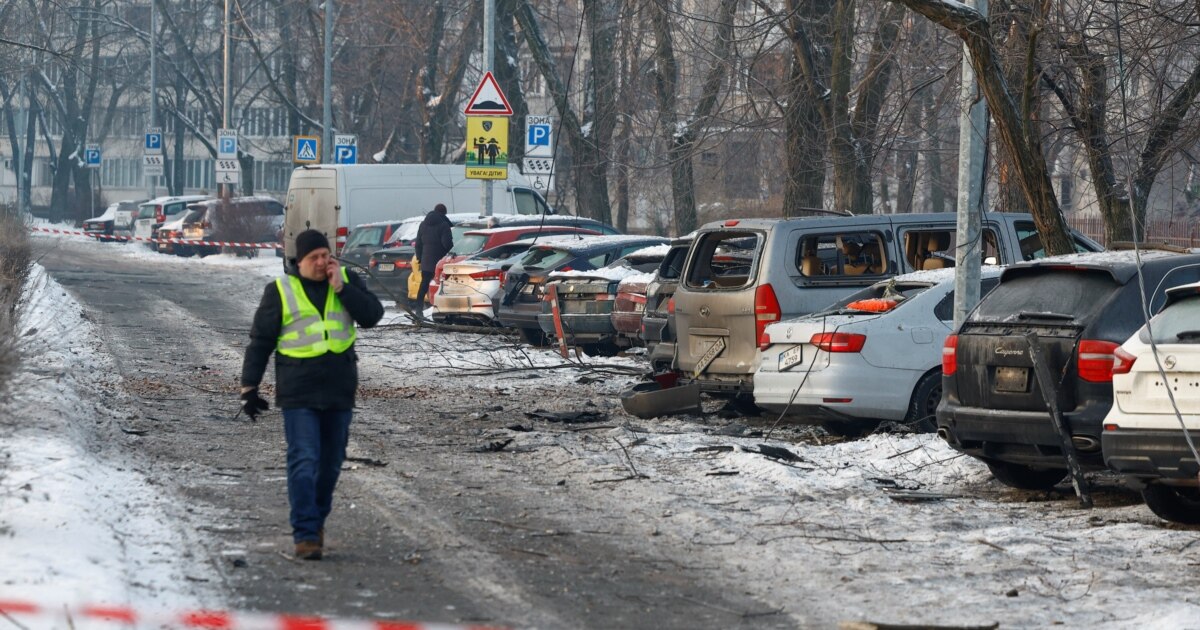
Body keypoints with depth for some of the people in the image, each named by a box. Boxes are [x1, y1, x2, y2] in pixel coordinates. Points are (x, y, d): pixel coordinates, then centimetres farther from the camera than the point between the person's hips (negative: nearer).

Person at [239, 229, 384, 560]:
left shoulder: (347, 280, 6)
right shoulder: (280, 291, -1)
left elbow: (372, 315, -6)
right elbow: (260, 342, 2)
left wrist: (341, 288, -14)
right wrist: (250, 388, -1)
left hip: (340, 393, 3)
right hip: (298, 394, -3)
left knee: (331, 463, 12)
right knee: (304, 462, -12)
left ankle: (316, 521, 30)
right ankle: (306, 535, -13)